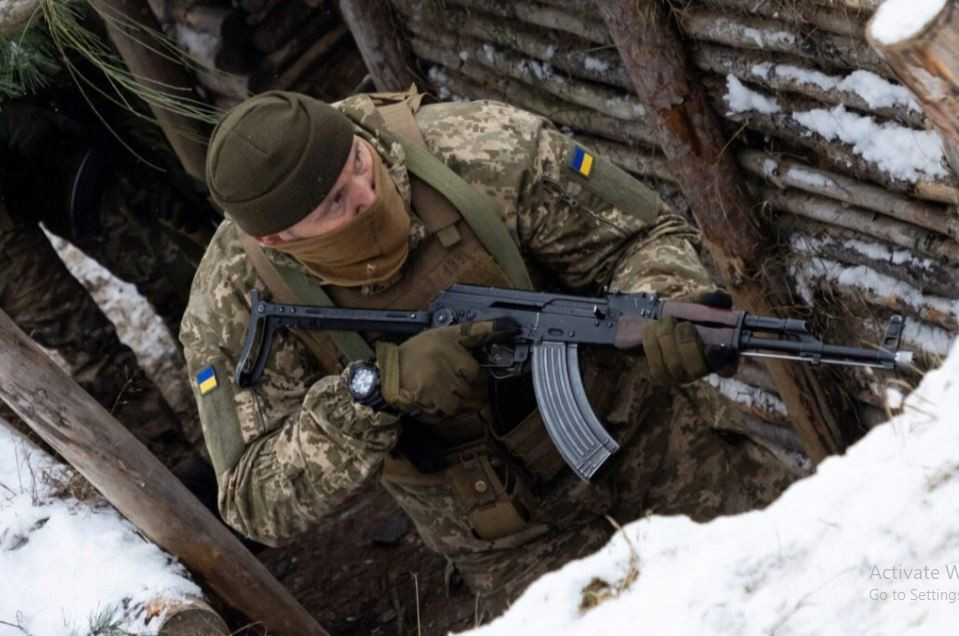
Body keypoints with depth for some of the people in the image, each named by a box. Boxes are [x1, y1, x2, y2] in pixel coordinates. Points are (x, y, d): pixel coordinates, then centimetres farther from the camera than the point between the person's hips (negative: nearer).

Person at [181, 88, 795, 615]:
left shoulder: (482, 152, -25)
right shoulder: (236, 307, -21)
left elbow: (641, 236, -14)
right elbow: (258, 501, -22)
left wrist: (665, 310, -38)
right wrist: (374, 390, -37)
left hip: (644, 428, 0)